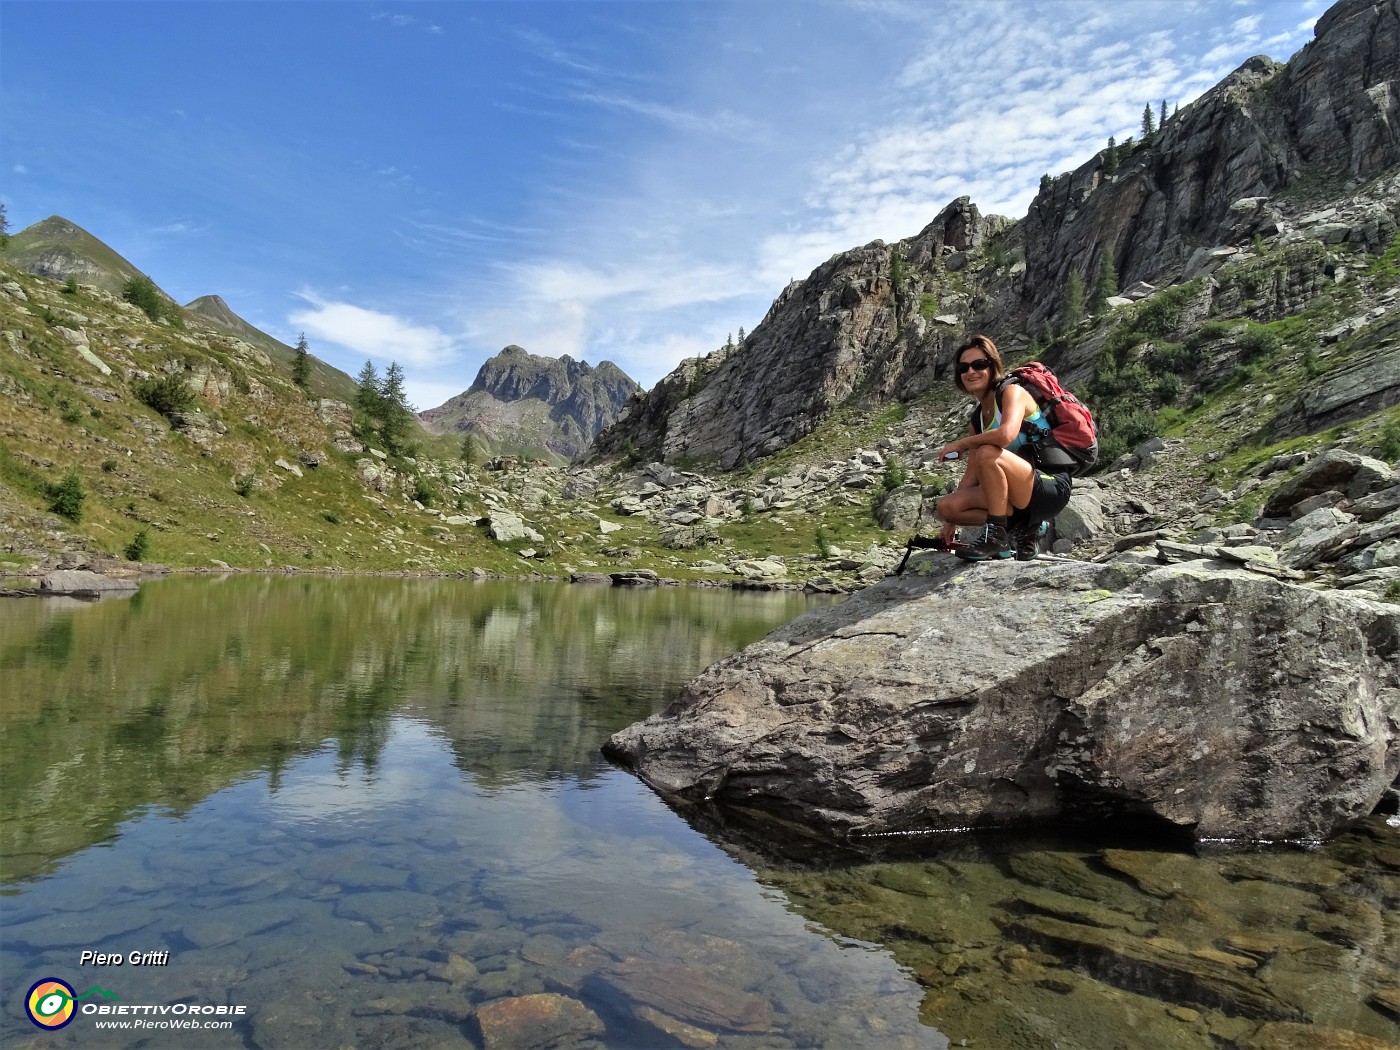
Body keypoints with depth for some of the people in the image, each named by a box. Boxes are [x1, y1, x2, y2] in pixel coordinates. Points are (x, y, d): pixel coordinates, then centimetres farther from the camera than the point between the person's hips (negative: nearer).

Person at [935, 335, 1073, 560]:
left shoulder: (1013, 391, -8)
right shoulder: (977, 418, 13)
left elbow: (1006, 435, -30)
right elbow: (973, 475, 11)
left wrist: (961, 444, -14)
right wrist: (952, 521, 6)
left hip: (1052, 488, -8)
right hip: (1022, 496, 8)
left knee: (987, 453, -31)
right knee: (946, 506, -6)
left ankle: (996, 533, -19)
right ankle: (1023, 527, 2)